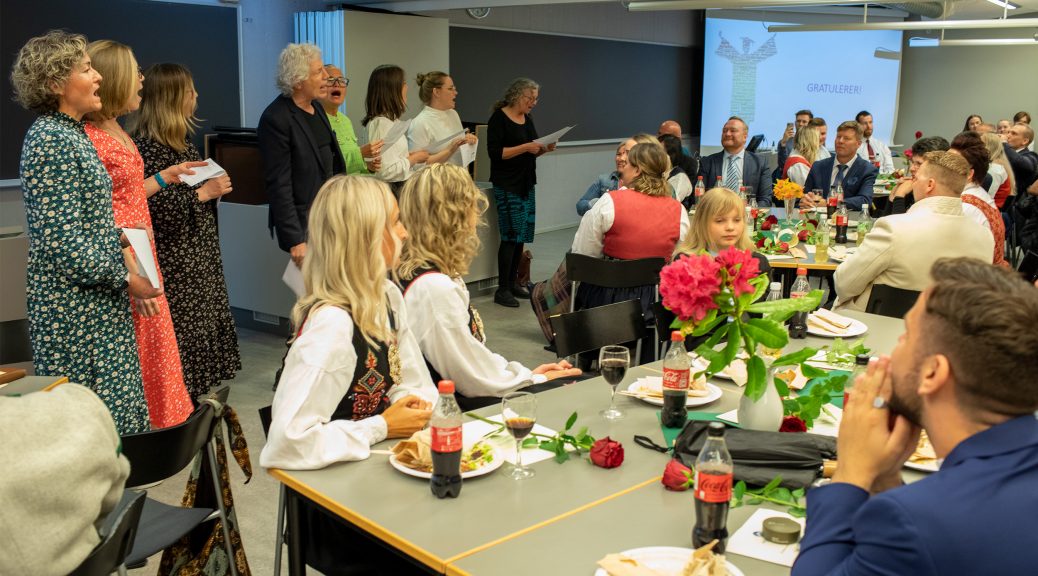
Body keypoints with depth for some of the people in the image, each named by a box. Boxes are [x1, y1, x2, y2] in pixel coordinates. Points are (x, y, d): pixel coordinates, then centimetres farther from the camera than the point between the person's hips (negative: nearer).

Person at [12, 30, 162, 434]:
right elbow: (64, 242, -22)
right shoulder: (51, 142, -18)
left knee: (111, 407, 15)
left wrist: (117, 237, 6)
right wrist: (124, 279, -14)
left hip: (97, 302, 9)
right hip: (75, 308, -9)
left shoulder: (71, 133, 12)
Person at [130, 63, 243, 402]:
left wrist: (215, 187, 8)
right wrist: (203, 193, -18)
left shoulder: (182, 139, 12)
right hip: (174, 261, -9)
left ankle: (200, 399, 21)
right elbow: (154, 205, -24)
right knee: (181, 334, -2)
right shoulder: (146, 146, -16)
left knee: (205, 326, 12)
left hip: (199, 253, 9)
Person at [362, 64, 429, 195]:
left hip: (402, 188, 10)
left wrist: (409, 155, 10)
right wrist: (414, 158, -10)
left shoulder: (389, 120, 14)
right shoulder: (382, 123, -16)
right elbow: (387, 171, -22)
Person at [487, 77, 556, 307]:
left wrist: (544, 148, 4)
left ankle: (512, 283, 17)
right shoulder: (499, 118, -8)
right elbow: (495, 152, -16)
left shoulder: (527, 119, 15)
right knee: (511, 235, -10)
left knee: (523, 235, 7)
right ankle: (502, 289, -4)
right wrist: (525, 147, -21)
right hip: (507, 185, -8)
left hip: (527, 184, 8)